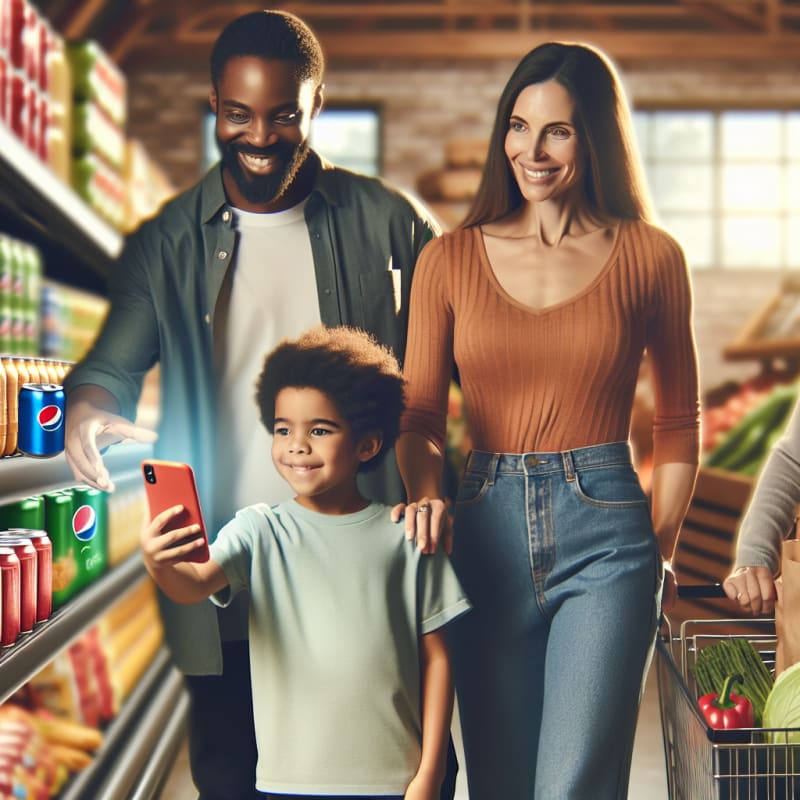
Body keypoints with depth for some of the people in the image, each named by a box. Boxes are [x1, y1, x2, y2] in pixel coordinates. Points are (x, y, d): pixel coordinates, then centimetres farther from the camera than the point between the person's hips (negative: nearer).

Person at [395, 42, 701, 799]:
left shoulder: (649, 256, 4)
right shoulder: (449, 259, 7)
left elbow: (678, 423, 10)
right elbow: (418, 413, 7)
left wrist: (659, 551, 3)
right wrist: (427, 495, -13)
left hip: (604, 536, -2)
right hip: (487, 537, 3)